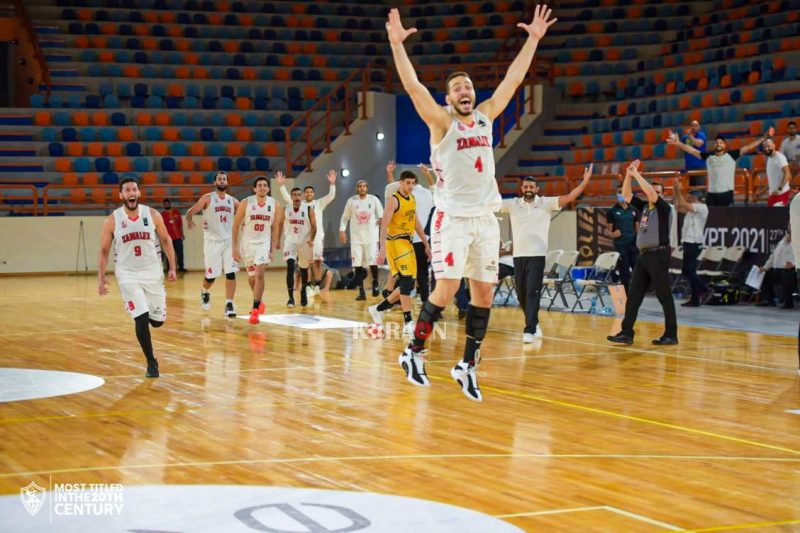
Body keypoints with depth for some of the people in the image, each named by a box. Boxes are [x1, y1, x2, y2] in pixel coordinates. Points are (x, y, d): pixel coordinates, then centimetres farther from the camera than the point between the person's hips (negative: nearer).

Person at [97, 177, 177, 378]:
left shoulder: (152, 215, -3)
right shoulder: (112, 220, -7)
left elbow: (166, 240, 7)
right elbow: (103, 251, 0)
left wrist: (172, 268, 1)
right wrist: (101, 278, -7)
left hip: (152, 273, 2)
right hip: (128, 275, -2)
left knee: (157, 320, 7)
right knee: (141, 319, -14)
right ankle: (151, 363, 0)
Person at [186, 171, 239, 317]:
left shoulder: (233, 201, 8)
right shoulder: (207, 198, -3)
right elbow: (190, 212, -6)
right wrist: (189, 221, -27)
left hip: (229, 240, 3)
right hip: (212, 241, -3)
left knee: (231, 273, -8)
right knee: (211, 275, 2)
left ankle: (229, 305, -5)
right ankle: (205, 292, 34)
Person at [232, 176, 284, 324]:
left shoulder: (274, 205, -6)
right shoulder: (245, 203, -12)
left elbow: (275, 228, 2)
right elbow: (236, 225, -6)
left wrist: (273, 249, -3)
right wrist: (235, 248, -9)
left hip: (264, 243, -1)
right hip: (247, 243, 1)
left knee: (259, 275, -18)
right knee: (252, 277, 15)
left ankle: (255, 310, -16)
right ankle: (258, 302, 41)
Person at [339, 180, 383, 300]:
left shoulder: (373, 199, 1)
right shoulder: (351, 200, 3)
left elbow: (381, 214, 4)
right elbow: (345, 217, 9)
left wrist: (381, 219, -18)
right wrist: (342, 230, 0)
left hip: (371, 236, -1)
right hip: (356, 237, 1)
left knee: (373, 262, -6)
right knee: (357, 265, -3)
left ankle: (375, 285, 19)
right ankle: (361, 292, 1)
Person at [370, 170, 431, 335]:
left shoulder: (412, 199, 13)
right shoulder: (393, 200, -11)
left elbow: (416, 222, 22)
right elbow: (384, 225, -17)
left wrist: (426, 244, 21)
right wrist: (382, 248, -25)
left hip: (408, 243, 9)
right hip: (395, 242, -9)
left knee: (409, 284, 8)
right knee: (406, 281, -16)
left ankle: (378, 309, 22)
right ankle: (408, 323, -17)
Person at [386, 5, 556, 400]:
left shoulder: (485, 117, 11)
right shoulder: (442, 122, -3)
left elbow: (513, 79, 13)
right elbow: (413, 86, -15)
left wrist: (533, 39, 11)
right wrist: (396, 44, -25)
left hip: (486, 219, 6)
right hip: (452, 217, -5)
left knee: (484, 293, 4)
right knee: (446, 290, -11)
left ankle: (468, 366, 13)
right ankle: (413, 353, 5)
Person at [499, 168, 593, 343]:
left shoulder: (545, 203, 1)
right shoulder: (512, 204, 6)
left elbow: (570, 197, -6)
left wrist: (585, 181, -17)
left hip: (537, 255, -3)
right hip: (519, 255, 3)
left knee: (533, 294, -11)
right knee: (521, 294, 11)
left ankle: (529, 330, -13)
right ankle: (534, 323, 33)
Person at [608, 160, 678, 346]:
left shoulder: (664, 208, -4)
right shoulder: (644, 206, 15)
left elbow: (651, 194, -21)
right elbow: (626, 194, 12)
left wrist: (637, 174, -16)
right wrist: (628, 174, -1)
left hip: (658, 255, -7)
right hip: (643, 255, 7)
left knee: (664, 296, -3)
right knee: (633, 295, 3)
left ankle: (671, 335, 3)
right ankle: (627, 333, 3)